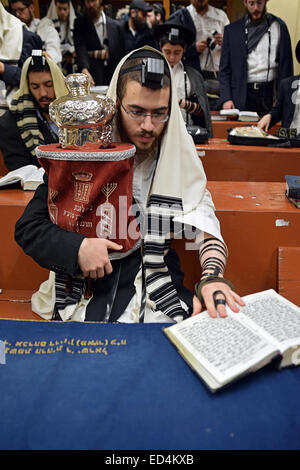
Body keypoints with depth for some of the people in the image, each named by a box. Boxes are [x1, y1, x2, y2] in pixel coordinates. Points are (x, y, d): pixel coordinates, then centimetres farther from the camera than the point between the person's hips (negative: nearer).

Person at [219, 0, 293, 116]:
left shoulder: (279, 26, 8)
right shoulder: (232, 30, 9)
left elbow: (286, 66, 6)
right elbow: (225, 69, 7)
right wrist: (226, 98, -6)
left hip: (270, 94, 0)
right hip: (242, 97, 0)